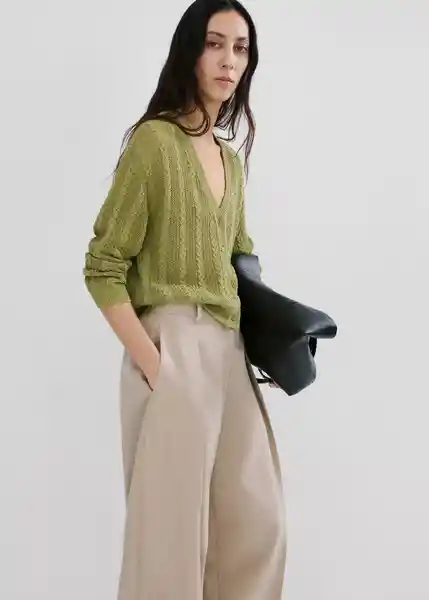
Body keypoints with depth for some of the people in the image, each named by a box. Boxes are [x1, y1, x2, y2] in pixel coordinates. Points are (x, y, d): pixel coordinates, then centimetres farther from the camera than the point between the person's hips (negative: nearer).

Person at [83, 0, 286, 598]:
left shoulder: (232, 158, 16)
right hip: (174, 347, -7)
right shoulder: (154, 140, -7)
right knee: (174, 526, 2)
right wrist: (152, 363, -18)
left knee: (258, 523, 13)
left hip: (230, 353, 8)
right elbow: (103, 269, -10)